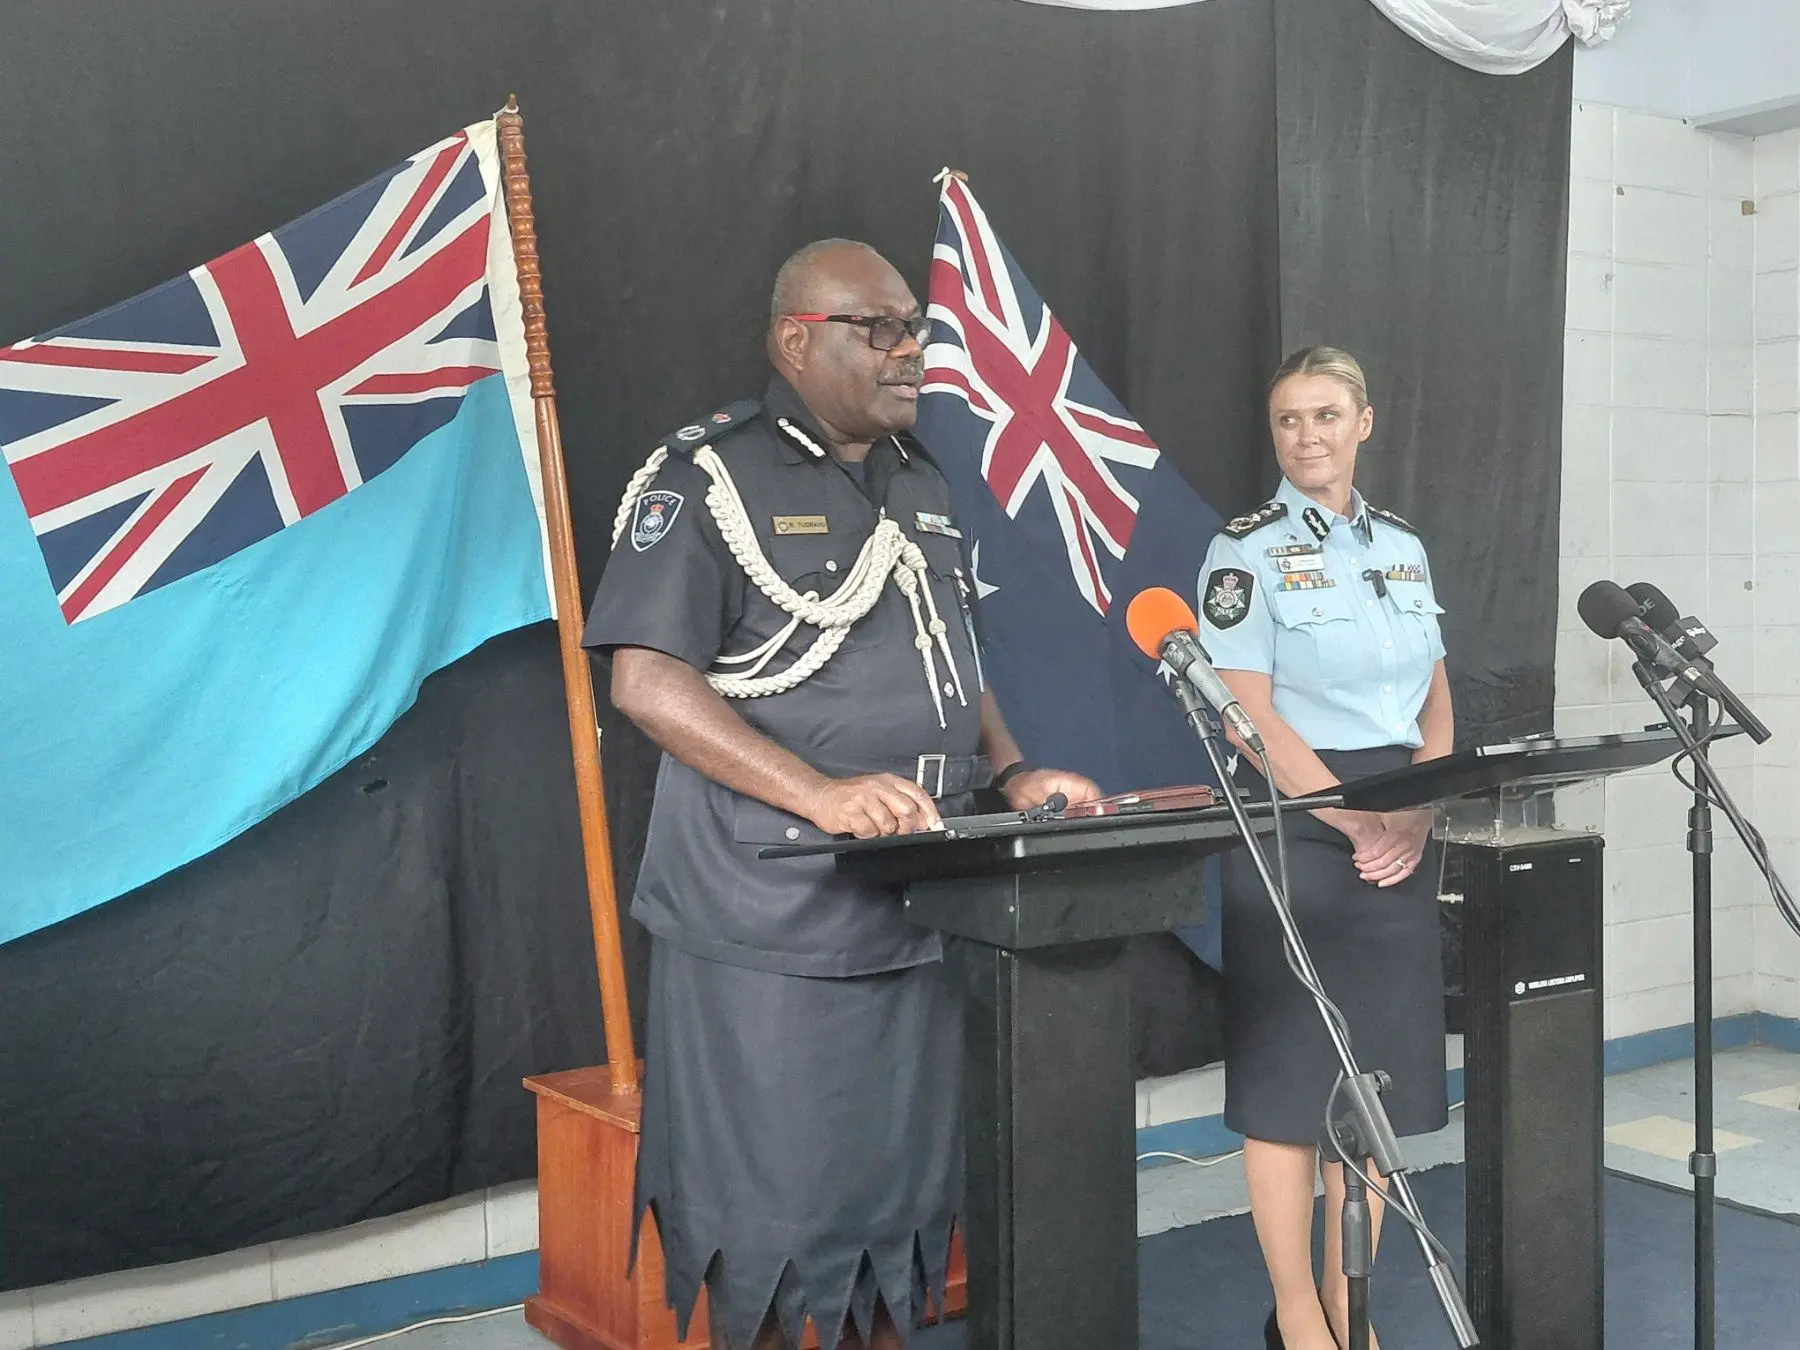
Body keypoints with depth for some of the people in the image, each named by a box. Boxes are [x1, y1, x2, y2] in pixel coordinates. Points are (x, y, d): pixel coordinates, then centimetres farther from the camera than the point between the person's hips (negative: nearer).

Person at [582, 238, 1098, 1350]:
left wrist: (1011, 772, 4)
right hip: (770, 926, -7)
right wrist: (821, 792, -27)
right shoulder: (711, 478, -9)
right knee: (772, 1209, 3)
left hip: (920, 916, 7)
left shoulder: (924, 488, 15)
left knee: (907, 1195, 16)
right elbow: (646, 679, -17)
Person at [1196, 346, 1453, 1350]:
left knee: (1378, 1069, 9)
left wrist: (1418, 815, -4)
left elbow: (1436, 704, 13)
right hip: (1296, 829, -6)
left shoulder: (1404, 548, 13)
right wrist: (1355, 820, -18)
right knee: (1291, 1074, -2)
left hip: (1401, 834, 6)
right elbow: (1252, 713, -13)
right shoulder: (1249, 551, -5)